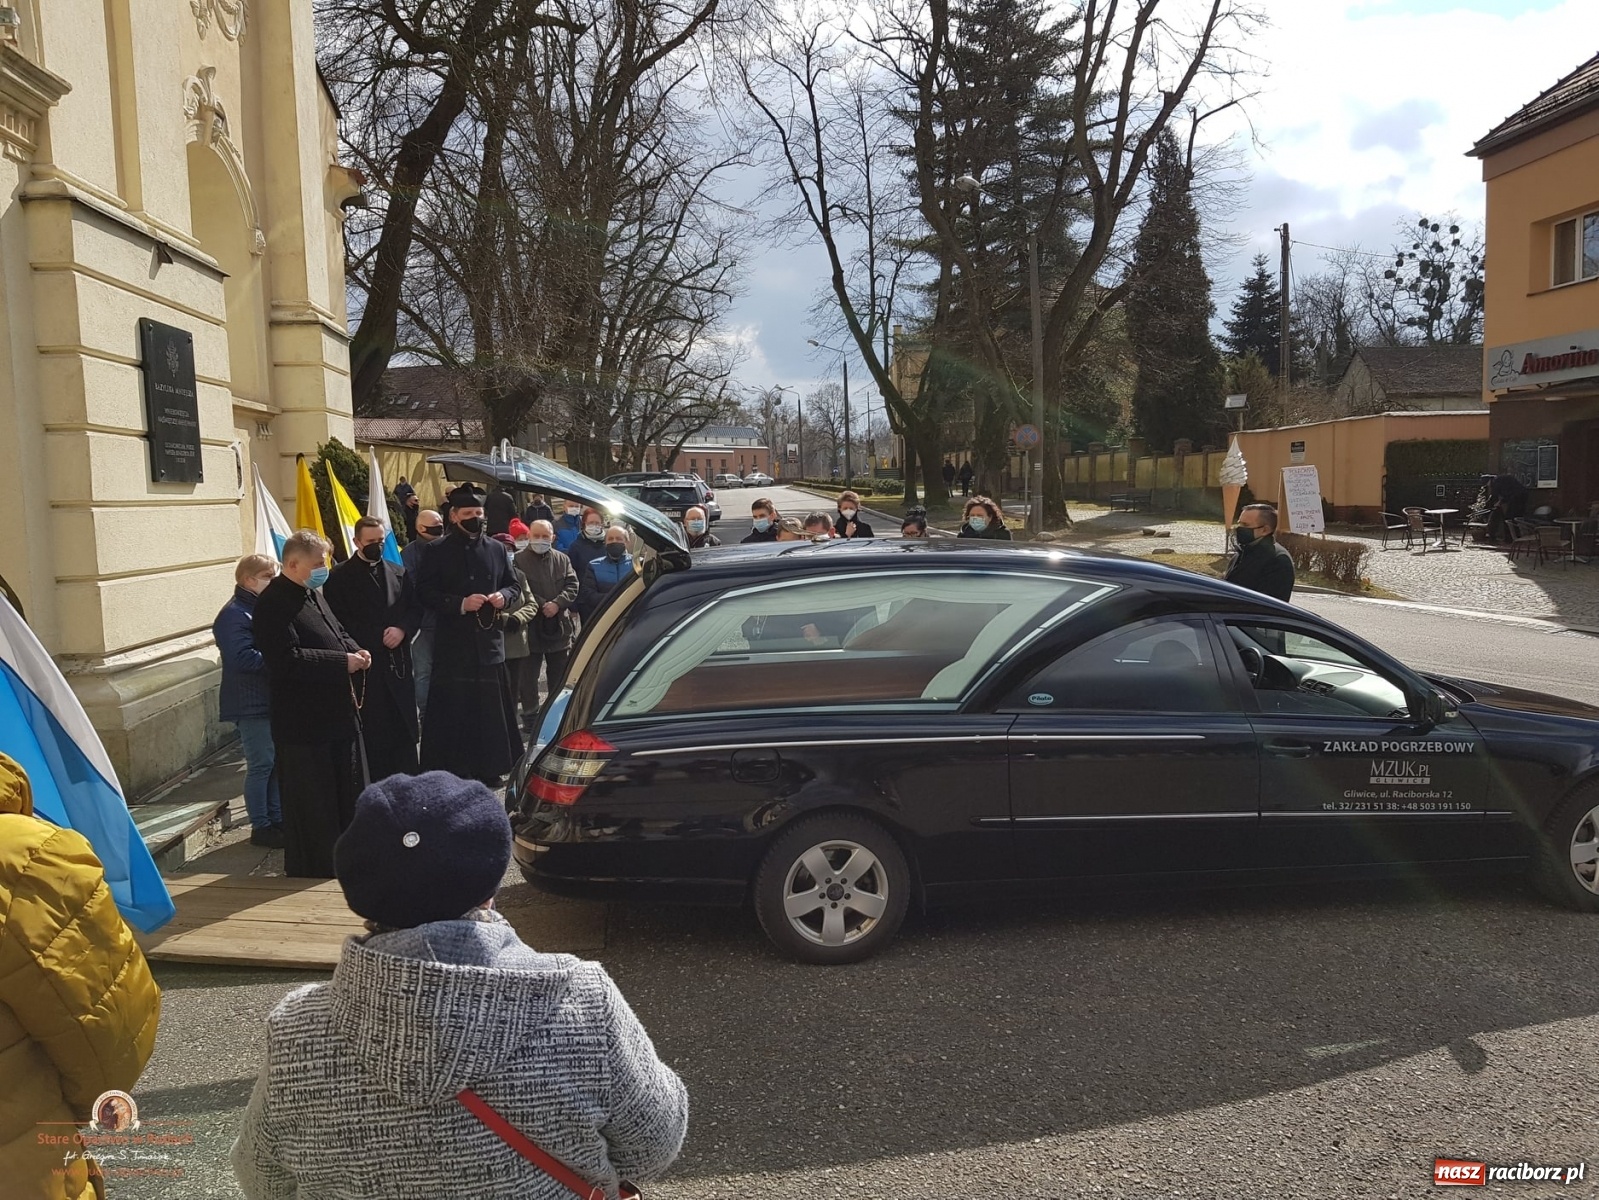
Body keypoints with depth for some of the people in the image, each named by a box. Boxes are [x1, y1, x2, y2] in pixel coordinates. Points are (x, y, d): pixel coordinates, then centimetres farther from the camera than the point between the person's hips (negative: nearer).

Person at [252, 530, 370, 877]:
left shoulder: (314, 593, 13)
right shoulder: (274, 603, -17)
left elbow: (338, 633, 23)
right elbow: (288, 659, -26)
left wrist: (355, 652, 2)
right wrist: (342, 663, -23)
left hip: (338, 713, 10)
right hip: (304, 722, -10)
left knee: (349, 793, 20)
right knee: (313, 807, 1)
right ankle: (314, 872, 13)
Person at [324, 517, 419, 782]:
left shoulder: (398, 572, 15)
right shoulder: (340, 577, 1)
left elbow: (414, 610, 13)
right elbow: (338, 623, -7)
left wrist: (402, 629, -7)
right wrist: (377, 639, -12)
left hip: (399, 663, 4)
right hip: (366, 667, -4)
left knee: (405, 732, 6)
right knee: (375, 735, -2)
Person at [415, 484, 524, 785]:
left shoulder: (496, 549, 10)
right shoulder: (438, 553, 0)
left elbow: (514, 586, 17)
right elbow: (425, 592, -5)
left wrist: (504, 596, -6)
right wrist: (460, 604, -17)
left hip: (490, 640, 3)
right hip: (453, 644, -3)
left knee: (491, 707, 7)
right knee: (451, 709, -2)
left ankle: (488, 767, 18)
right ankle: (450, 770, 7)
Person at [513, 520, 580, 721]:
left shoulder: (563, 560, 8)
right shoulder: (519, 560, -5)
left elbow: (572, 586, 2)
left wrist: (557, 604, -13)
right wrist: (541, 605, -16)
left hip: (560, 626, 4)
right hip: (531, 626, -4)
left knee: (559, 674, 14)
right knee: (528, 673, 3)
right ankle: (529, 715, 13)